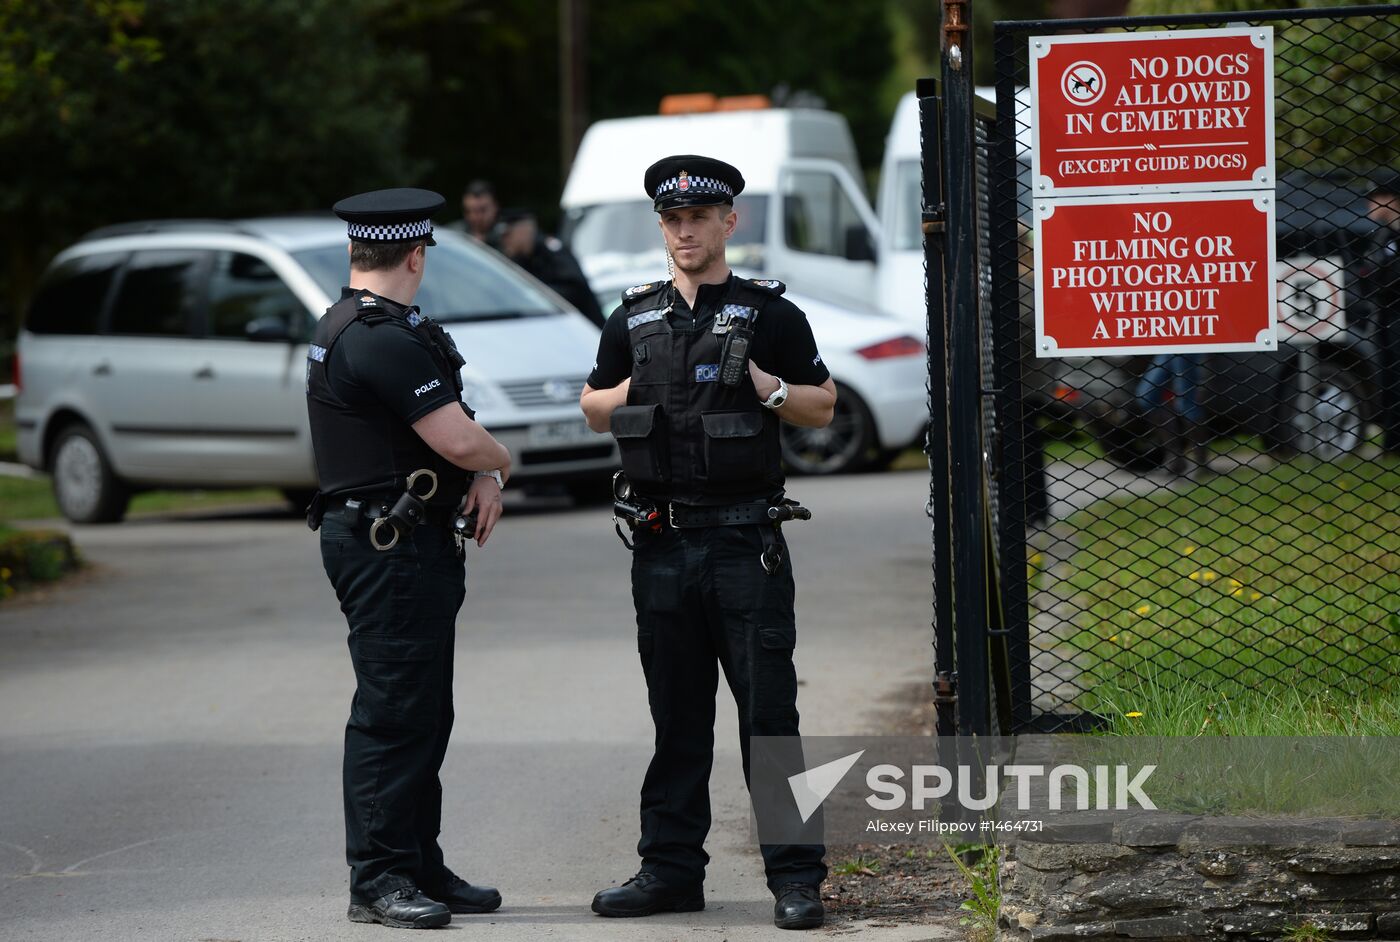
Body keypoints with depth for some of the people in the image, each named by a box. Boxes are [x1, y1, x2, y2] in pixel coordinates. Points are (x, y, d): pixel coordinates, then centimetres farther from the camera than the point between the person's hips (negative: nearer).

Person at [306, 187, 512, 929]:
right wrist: (500, 461, -1)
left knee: (424, 712, 14)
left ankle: (420, 868, 20)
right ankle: (377, 879, -3)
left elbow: (449, 426, 18)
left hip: (410, 547, 11)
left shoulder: (346, 329, 15)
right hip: (389, 551, -11)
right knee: (392, 714, -7)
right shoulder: (382, 340, -19)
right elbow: (461, 441, -23)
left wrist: (485, 474, -1)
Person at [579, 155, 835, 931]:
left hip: (745, 542, -4)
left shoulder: (769, 315, 2)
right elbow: (593, 408, 20)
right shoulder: (634, 319, 12)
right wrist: (631, 393, 0)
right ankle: (671, 869, 16)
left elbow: (824, 406, 6)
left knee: (769, 714, -5)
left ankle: (795, 877, -2)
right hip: (662, 545, 4)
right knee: (676, 719, 10)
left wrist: (763, 385, -12)